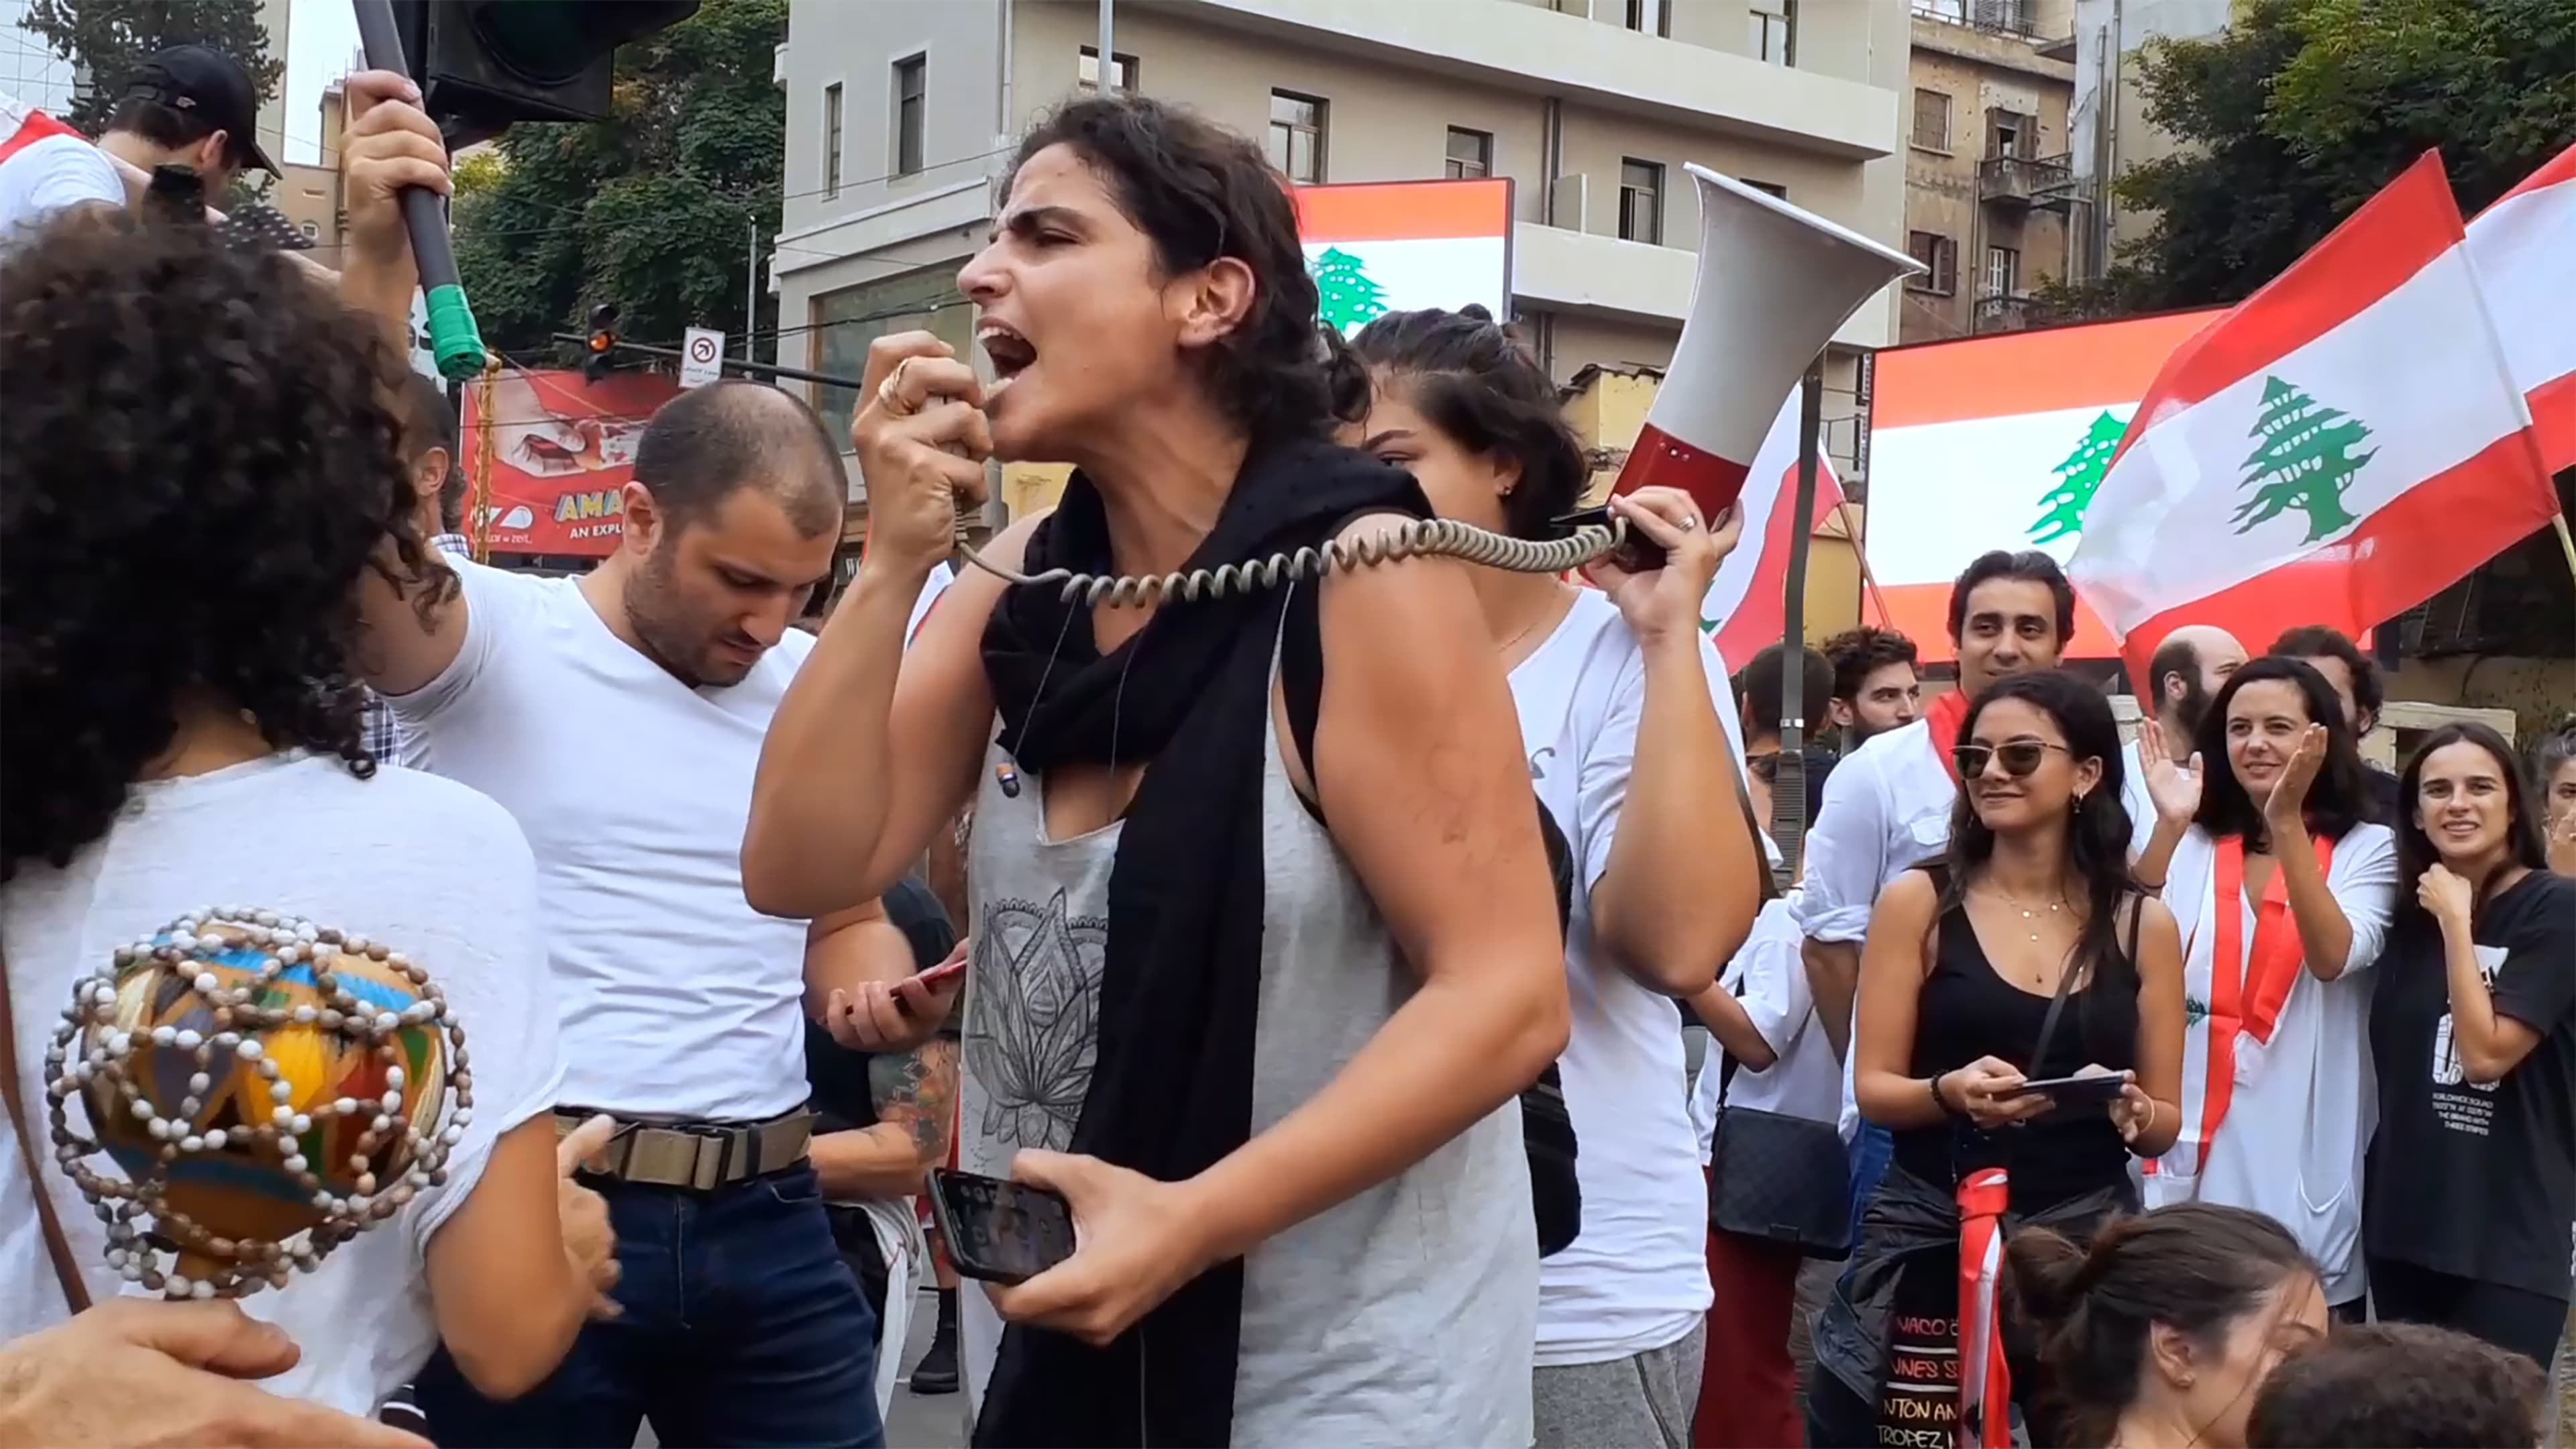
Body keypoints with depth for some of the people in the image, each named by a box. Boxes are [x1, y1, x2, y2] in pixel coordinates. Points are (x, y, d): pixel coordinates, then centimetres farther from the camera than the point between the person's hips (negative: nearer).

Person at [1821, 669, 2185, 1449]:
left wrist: (2129, 1109, -13)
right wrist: (1951, 1091, -21)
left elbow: (2164, 1123, 9)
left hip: (2087, 1237, 2)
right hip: (1931, 1233, -1)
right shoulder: (1920, 900, 0)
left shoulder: (2143, 923, 5)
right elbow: (1874, 1090, -1)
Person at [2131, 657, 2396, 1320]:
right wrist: (2167, 826, -15)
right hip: (2193, 1147, 2)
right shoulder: (2193, 847, 8)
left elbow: (2335, 959, -17)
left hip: (2302, 1155, -2)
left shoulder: (2367, 849, 1)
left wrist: (2288, 823, -23)